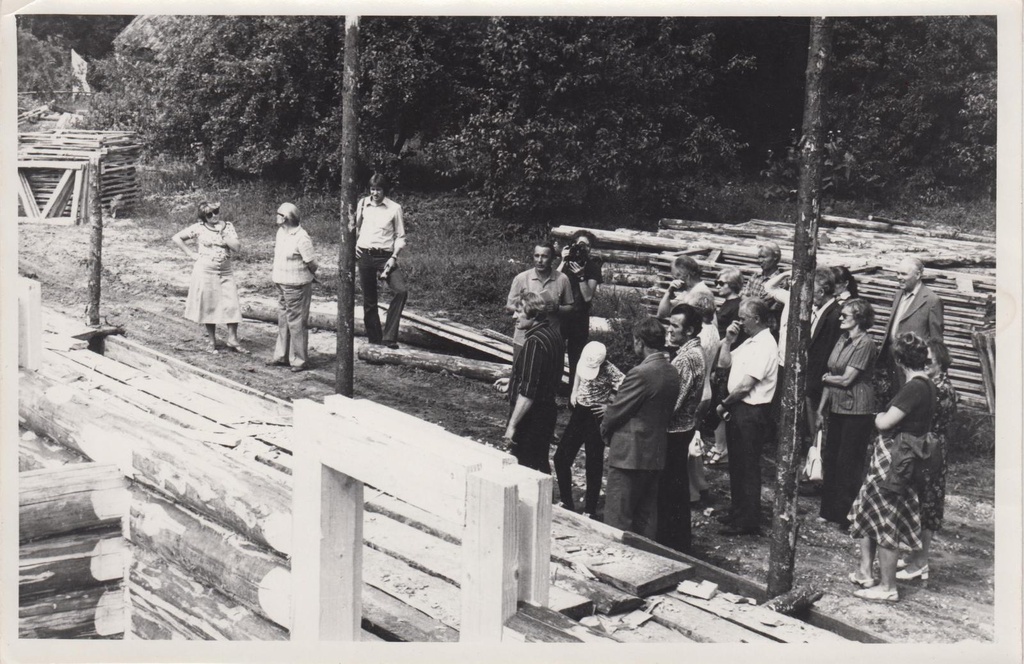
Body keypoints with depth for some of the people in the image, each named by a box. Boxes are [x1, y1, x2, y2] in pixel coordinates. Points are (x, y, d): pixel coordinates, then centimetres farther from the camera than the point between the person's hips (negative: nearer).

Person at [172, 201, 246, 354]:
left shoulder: (228, 226, 4)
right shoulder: (198, 228, -3)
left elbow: (237, 248, -3)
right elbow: (177, 238, -1)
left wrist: (223, 234, -12)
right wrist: (191, 254, -4)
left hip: (225, 272, 2)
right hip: (205, 271, -2)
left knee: (232, 305, -5)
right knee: (209, 306, 4)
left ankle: (232, 339, 1)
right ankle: (211, 340, 15)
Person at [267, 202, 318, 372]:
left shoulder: (301, 238, -21)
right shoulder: (281, 232, 5)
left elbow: (312, 264, -16)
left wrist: (307, 275, 1)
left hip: (296, 286, -9)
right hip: (282, 285, 9)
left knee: (296, 323, -1)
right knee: (283, 321, 17)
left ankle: (299, 360, 8)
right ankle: (282, 356, 27)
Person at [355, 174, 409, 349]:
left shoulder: (394, 208, -2)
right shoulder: (363, 204, 6)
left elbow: (400, 236, 1)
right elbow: (355, 227, 20)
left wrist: (394, 257, -11)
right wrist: (353, 245, 4)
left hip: (385, 256, -2)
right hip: (365, 255, 2)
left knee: (402, 291, -21)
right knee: (369, 299, 7)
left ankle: (389, 336, -14)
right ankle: (374, 338, 19)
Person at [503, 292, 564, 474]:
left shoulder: (534, 342, -23)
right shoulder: (553, 333, 6)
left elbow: (527, 392, -25)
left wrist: (512, 424, -21)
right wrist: (513, 382, 25)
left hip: (530, 416, -10)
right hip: (548, 409, 10)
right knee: (541, 465, 19)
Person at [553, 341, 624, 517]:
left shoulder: (610, 372, -24)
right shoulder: (584, 360, -7)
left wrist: (610, 400, -20)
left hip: (597, 416, -7)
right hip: (579, 412, 7)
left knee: (593, 464, 2)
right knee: (561, 458, 8)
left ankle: (590, 510, 14)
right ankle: (567, 502, 23)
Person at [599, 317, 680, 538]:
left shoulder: (641, 373, -19)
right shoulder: (672, 373, 6)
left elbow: (616, 412, -14)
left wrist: (605, 429, 7)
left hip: (629, 454, -8)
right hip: (656, 454, 8)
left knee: (618, 520, -1)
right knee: (646, 516, 15)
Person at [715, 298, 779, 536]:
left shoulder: (764, 345, -19)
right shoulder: (750, 342, 12)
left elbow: (745, 385, -22)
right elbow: (724, 363, 18)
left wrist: (724, 404, -10)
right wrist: (729, 339, 4)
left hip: (752, 412, -10)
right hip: (738, 410, 10)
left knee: (748, 467, -3)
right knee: (736, 464, 18)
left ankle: (748, 522, 4)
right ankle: (738, 512, 30)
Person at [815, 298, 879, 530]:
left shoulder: (866, 344, -14)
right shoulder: (842, 342, 10)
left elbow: (846, 379, -17)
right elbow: (831, 379, 13)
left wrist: (825, 378, 1)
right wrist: (820, 411, 12)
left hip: (857, 411, -8)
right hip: (837, 407, 8)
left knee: (849, 463, -1)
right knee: (830, 458, 11)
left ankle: (848, 517, 9)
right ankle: (829, 512, 22)